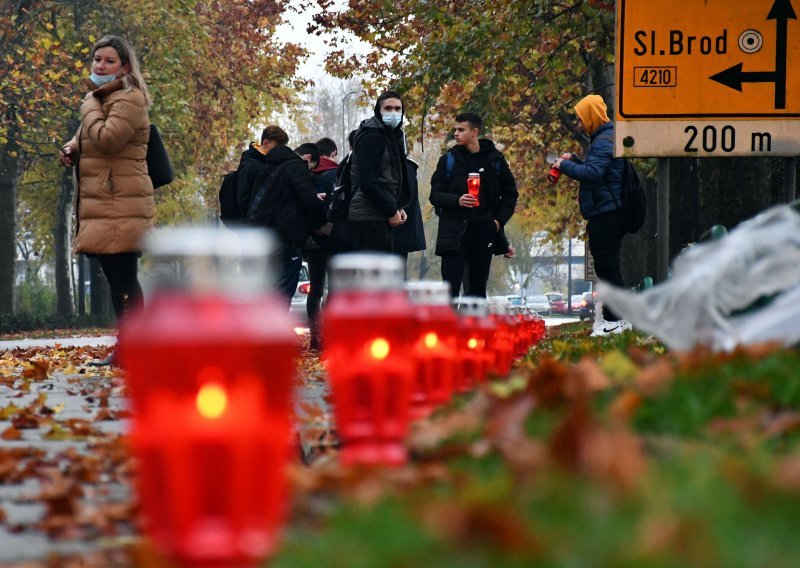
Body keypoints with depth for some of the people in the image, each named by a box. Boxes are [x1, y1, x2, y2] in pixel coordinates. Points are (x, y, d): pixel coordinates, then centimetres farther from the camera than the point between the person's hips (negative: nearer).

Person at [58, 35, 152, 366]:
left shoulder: (129, 100, -9)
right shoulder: (101, 98, 22)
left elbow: (106, 138, -22)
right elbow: (87, 138, 31)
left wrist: (90, 104, -8)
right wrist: (71, 149, 8)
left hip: (121, 205, -10)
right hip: (102, 205, 10)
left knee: (123, 279, -11)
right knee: (116, 278, 11)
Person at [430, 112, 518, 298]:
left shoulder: (494, 159, 7)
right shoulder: (449, 160, 5)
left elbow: (510, 193, 16)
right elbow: (435, 195, 3)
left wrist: (499, 220, 3)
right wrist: (457, 200, -16)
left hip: (484, 232, 1)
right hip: (454, 232, -1)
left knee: (478, 289, 8)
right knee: (450, 289, -8)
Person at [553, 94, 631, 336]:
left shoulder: (604, 141, -15)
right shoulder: (607, 137, 19)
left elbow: (592, 173, -28)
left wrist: (565, 165, -16)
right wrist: (574, 161, 15)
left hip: (605, 214, -11)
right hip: (609, 213, 11)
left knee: (607, 268, -8)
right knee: (609, 268, 14)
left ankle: (613, 320, -7)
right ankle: (620, 318, 17)